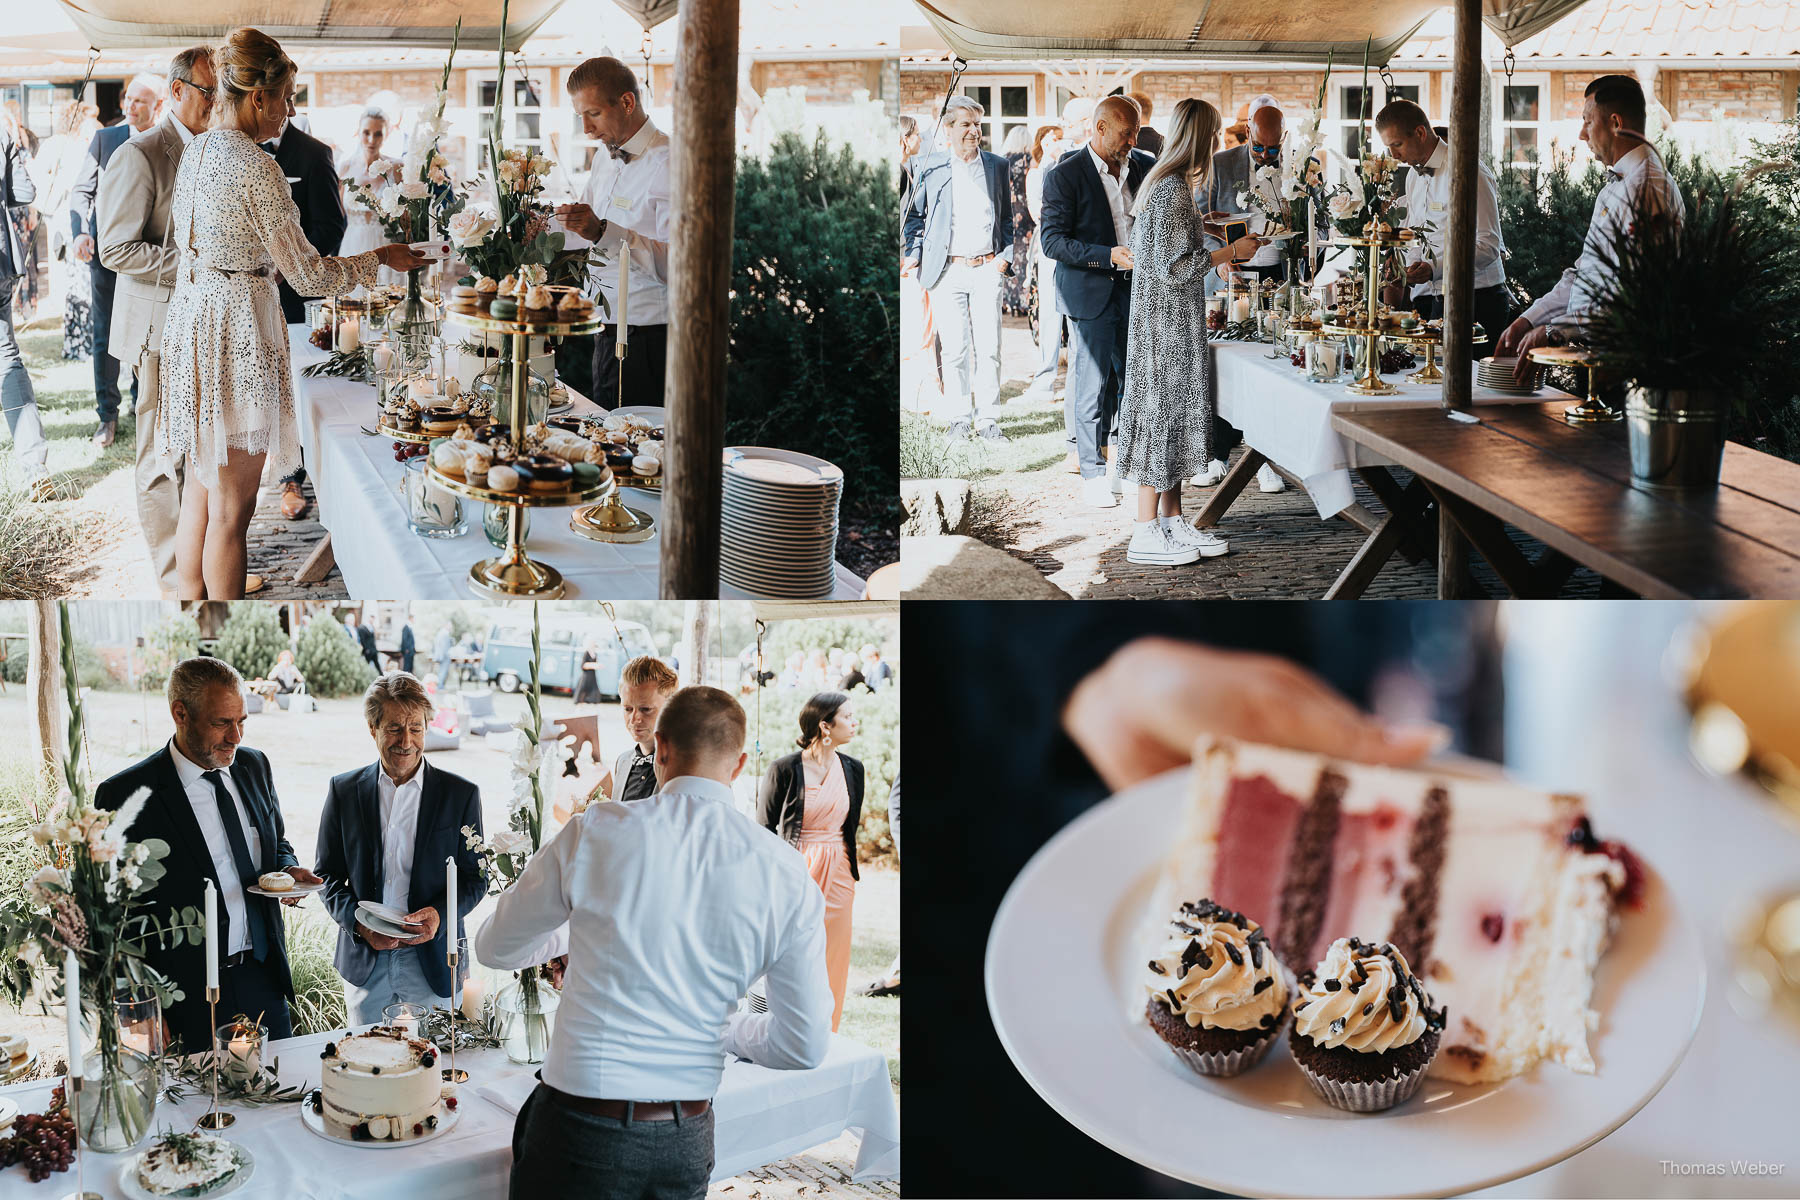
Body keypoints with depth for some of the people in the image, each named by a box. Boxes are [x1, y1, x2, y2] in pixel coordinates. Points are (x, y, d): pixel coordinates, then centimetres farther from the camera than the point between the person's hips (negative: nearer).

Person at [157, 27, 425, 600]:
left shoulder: (195, 152, 9)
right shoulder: (257, 168, -17)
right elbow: (309, 273, -13)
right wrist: (381, 257, 1)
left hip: (191, 320, 9)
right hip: (239, 332, -9)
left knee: (198, 494, 16)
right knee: (231, 510, 1)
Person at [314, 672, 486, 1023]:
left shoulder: (461, 794, -1)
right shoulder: (344, 790, 3)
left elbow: (475, 876, 2)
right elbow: (327, 874, 6)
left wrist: (440, 914, -17)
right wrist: (358, 922, -12)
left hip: (433, 959, -1)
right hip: (364, 962, 1)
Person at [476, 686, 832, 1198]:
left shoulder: (594, 832, -9)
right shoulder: (787, 874, -5)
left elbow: (493, 948, 6)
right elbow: (806, 1046, -2)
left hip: (580, 1134, -2)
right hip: (686, 1143, 2)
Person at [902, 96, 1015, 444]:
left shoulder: (997, 165, 10)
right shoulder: (930, 167, 4)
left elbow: (1009, 217, 16)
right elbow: (914, 214, 12)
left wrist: (1005, 256, 5)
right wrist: (915, 253, 3)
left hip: (987, 269, 1)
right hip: (947, 271, -1)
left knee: (989, 348, -2)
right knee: (954, 348, 0)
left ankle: (987, 419, 6)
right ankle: (960, 418, 11)